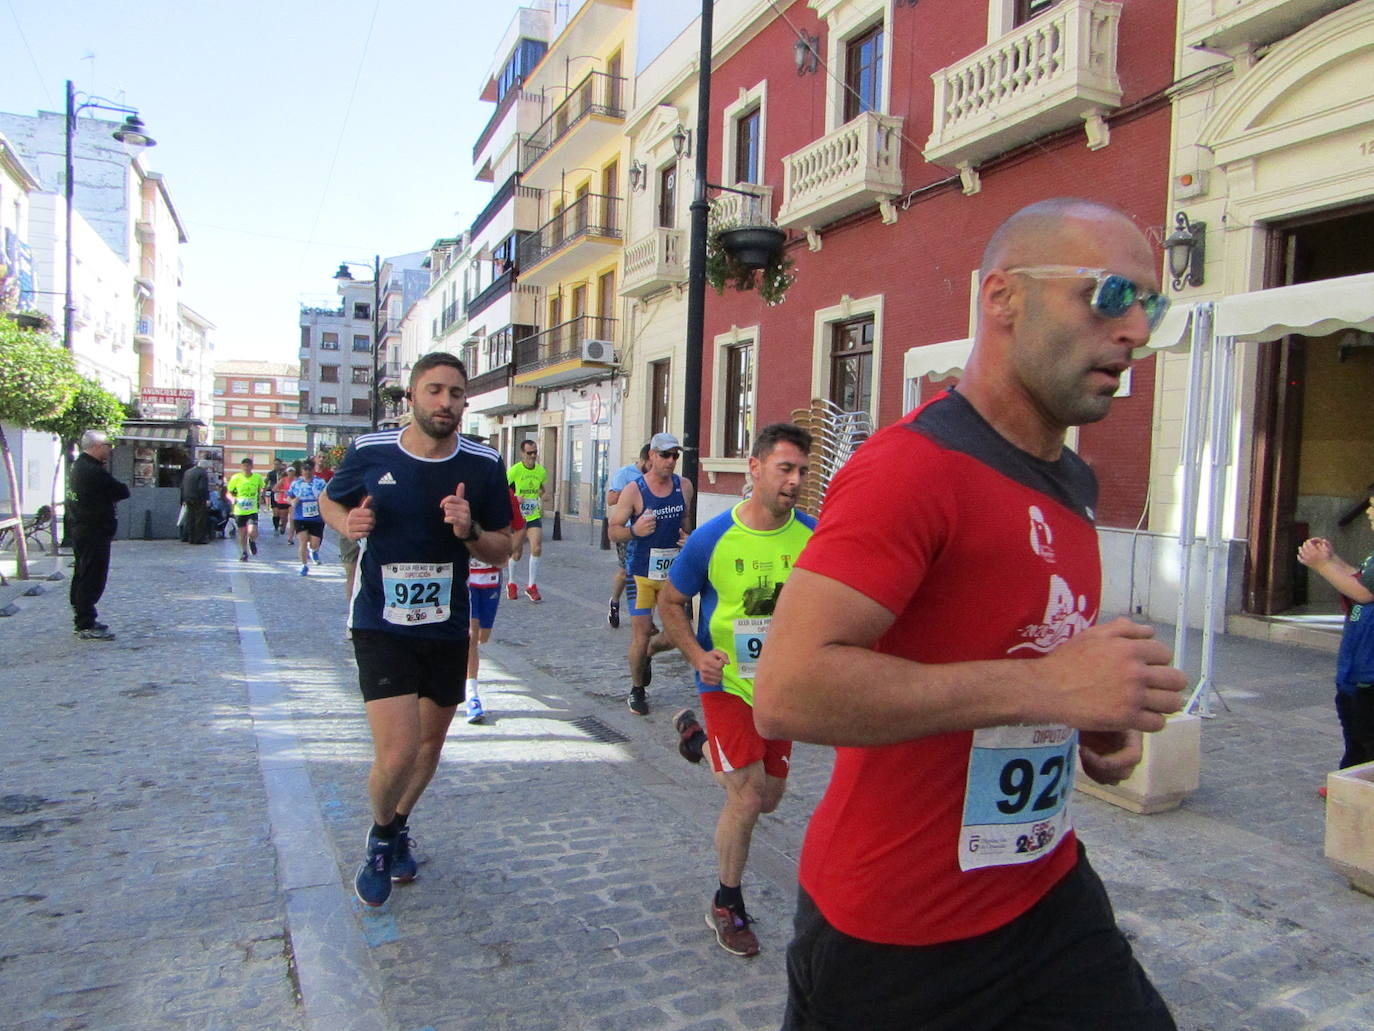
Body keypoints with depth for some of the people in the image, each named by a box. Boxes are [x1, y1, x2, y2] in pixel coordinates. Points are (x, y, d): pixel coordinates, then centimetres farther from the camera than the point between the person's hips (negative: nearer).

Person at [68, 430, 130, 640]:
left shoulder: (79, 465, 12)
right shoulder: (95, 471, -20)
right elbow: (123, 492, -16)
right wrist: (115, 494, 3)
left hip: (81, 529, 11)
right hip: (95, 532, -11)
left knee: (83, 576, 17)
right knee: (93, 578, -6)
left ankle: (82, 619, 27)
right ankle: (86, 626, -3)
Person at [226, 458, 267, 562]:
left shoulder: (258, 477, -4)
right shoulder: (236, 478, -5)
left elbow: (262, 487, 18)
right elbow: (229, 492, 6)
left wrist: (260, 497, 3)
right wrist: (233, 499, -14)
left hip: (252, 510, -1)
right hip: (239, 510, 1)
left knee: (252, 533, -15)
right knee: (242, 533, 9)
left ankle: (252, 541, 22)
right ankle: (244, 553, 32)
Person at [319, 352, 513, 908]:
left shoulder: (483, 465, -6)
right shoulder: (369, 452, -8)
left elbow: (502, 550, 1)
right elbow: (329, 501, 12)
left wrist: (470, 532, -20)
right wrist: (347, 522, -11)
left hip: (447, 627, 3)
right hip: (381, 625, -3)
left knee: (431, 741, 19)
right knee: (398, 752, -13)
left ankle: (399, 824, 49)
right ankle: (382, 837, 22)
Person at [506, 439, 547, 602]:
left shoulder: (541, 471, 3)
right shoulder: (514, 470, -11)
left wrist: (541, 501, -2)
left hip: (534, 516, 3)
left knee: (537, 548, -12)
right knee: (517, 552, 7)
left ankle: (531, 585, 1)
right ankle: (511, 583, 31)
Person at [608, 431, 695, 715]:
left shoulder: (684, 486, 2)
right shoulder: (634, 490, -10)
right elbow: (613, 530, -7)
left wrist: (688, 538, 0)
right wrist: (634, 531, -27)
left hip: (674, 570, 4)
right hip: (641, 571, -4)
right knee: (642, 633, -3)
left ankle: (649, 652, 37)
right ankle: (637, 691, 20)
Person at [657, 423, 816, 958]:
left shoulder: (814, 536, -9)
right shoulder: (713, 538, -16)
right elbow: (669, 602, -2)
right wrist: (695, 655, -17)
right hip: (728, 682, -4)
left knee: (767, 799, 18)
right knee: (746, 797, -7)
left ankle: (697, 734, 45)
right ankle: (727, 906, 20)